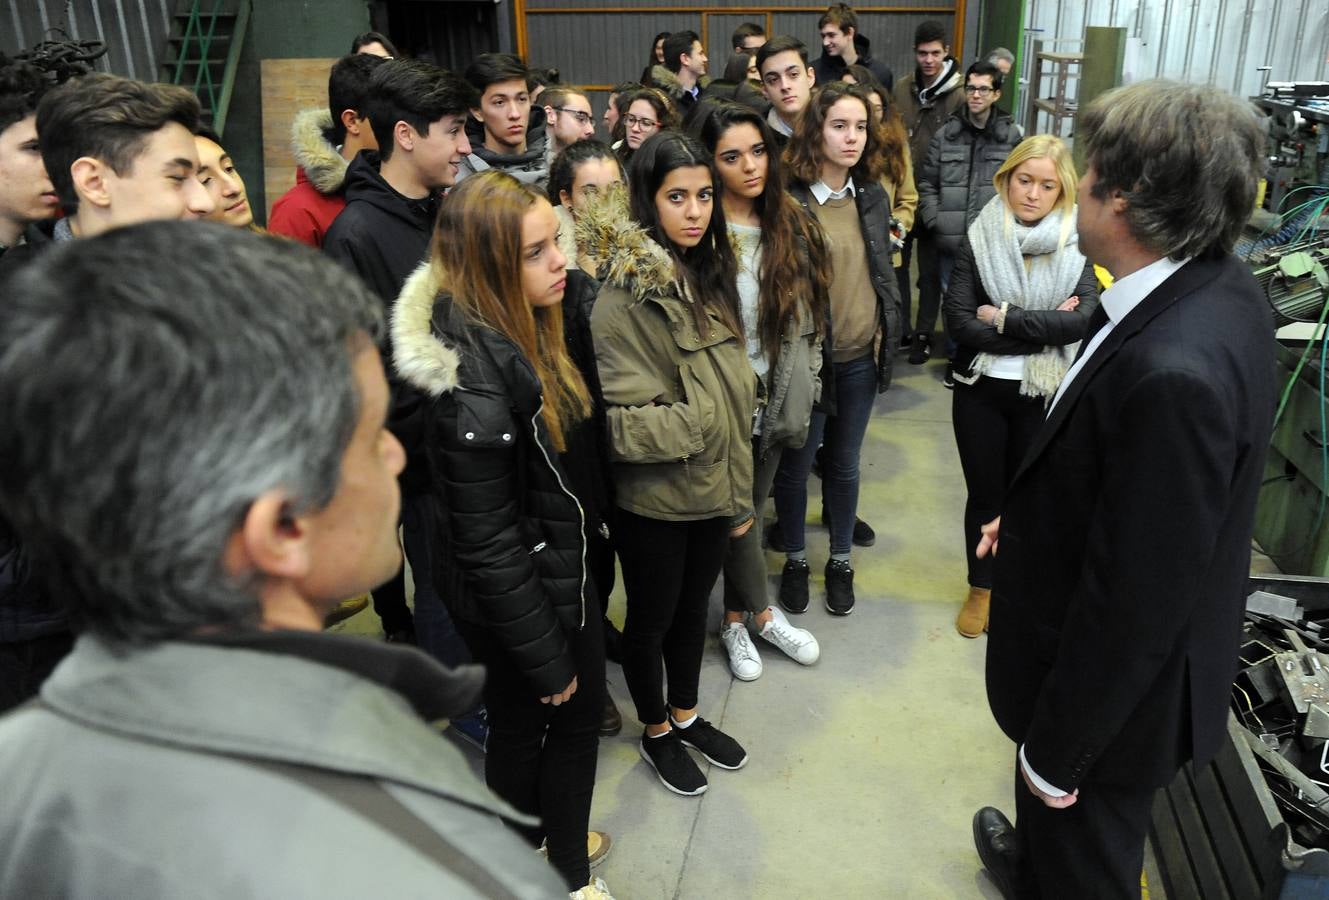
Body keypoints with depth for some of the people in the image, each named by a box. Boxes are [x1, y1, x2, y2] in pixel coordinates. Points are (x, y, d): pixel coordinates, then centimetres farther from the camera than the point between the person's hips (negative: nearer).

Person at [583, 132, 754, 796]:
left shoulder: (710, 276, 2)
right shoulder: (624, 299, -21)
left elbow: (736, 391, 8)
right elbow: (627, 422, -22)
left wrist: (740, 492, 10)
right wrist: (695, 417, -17)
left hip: (713, 487, 6)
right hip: (652, 498, -6)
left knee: (693, 606, 23)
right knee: (652, 615, 15)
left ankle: (687, 716, 46)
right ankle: (657, 734, 39)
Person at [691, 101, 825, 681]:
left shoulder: (792, 226, 3)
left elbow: (807, 318, 8)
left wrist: (801, 393, 3)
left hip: (774, 399, 5)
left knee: (750, 510, 16)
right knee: (740, 514, 7)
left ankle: (736, 619, 34)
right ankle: (761, 615, 30)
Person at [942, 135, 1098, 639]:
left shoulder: (1078, 246, -5)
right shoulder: (979, 239, -6)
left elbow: (1083, 320, -18)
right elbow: (958, 322, -15)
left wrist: (1004, 318, -19)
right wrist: (1044, 327, -16)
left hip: (1044, 395, 0)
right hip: (981, 390, 0)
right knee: (984, 495, 14)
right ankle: (980, 589, 34)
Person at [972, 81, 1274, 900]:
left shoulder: (1175, 370, -37)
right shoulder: (1219, 285, -7)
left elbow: (1133, 599, -29)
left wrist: (1057, 751, -17)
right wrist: (1031, 514, 9)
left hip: (1117, 684, -8)